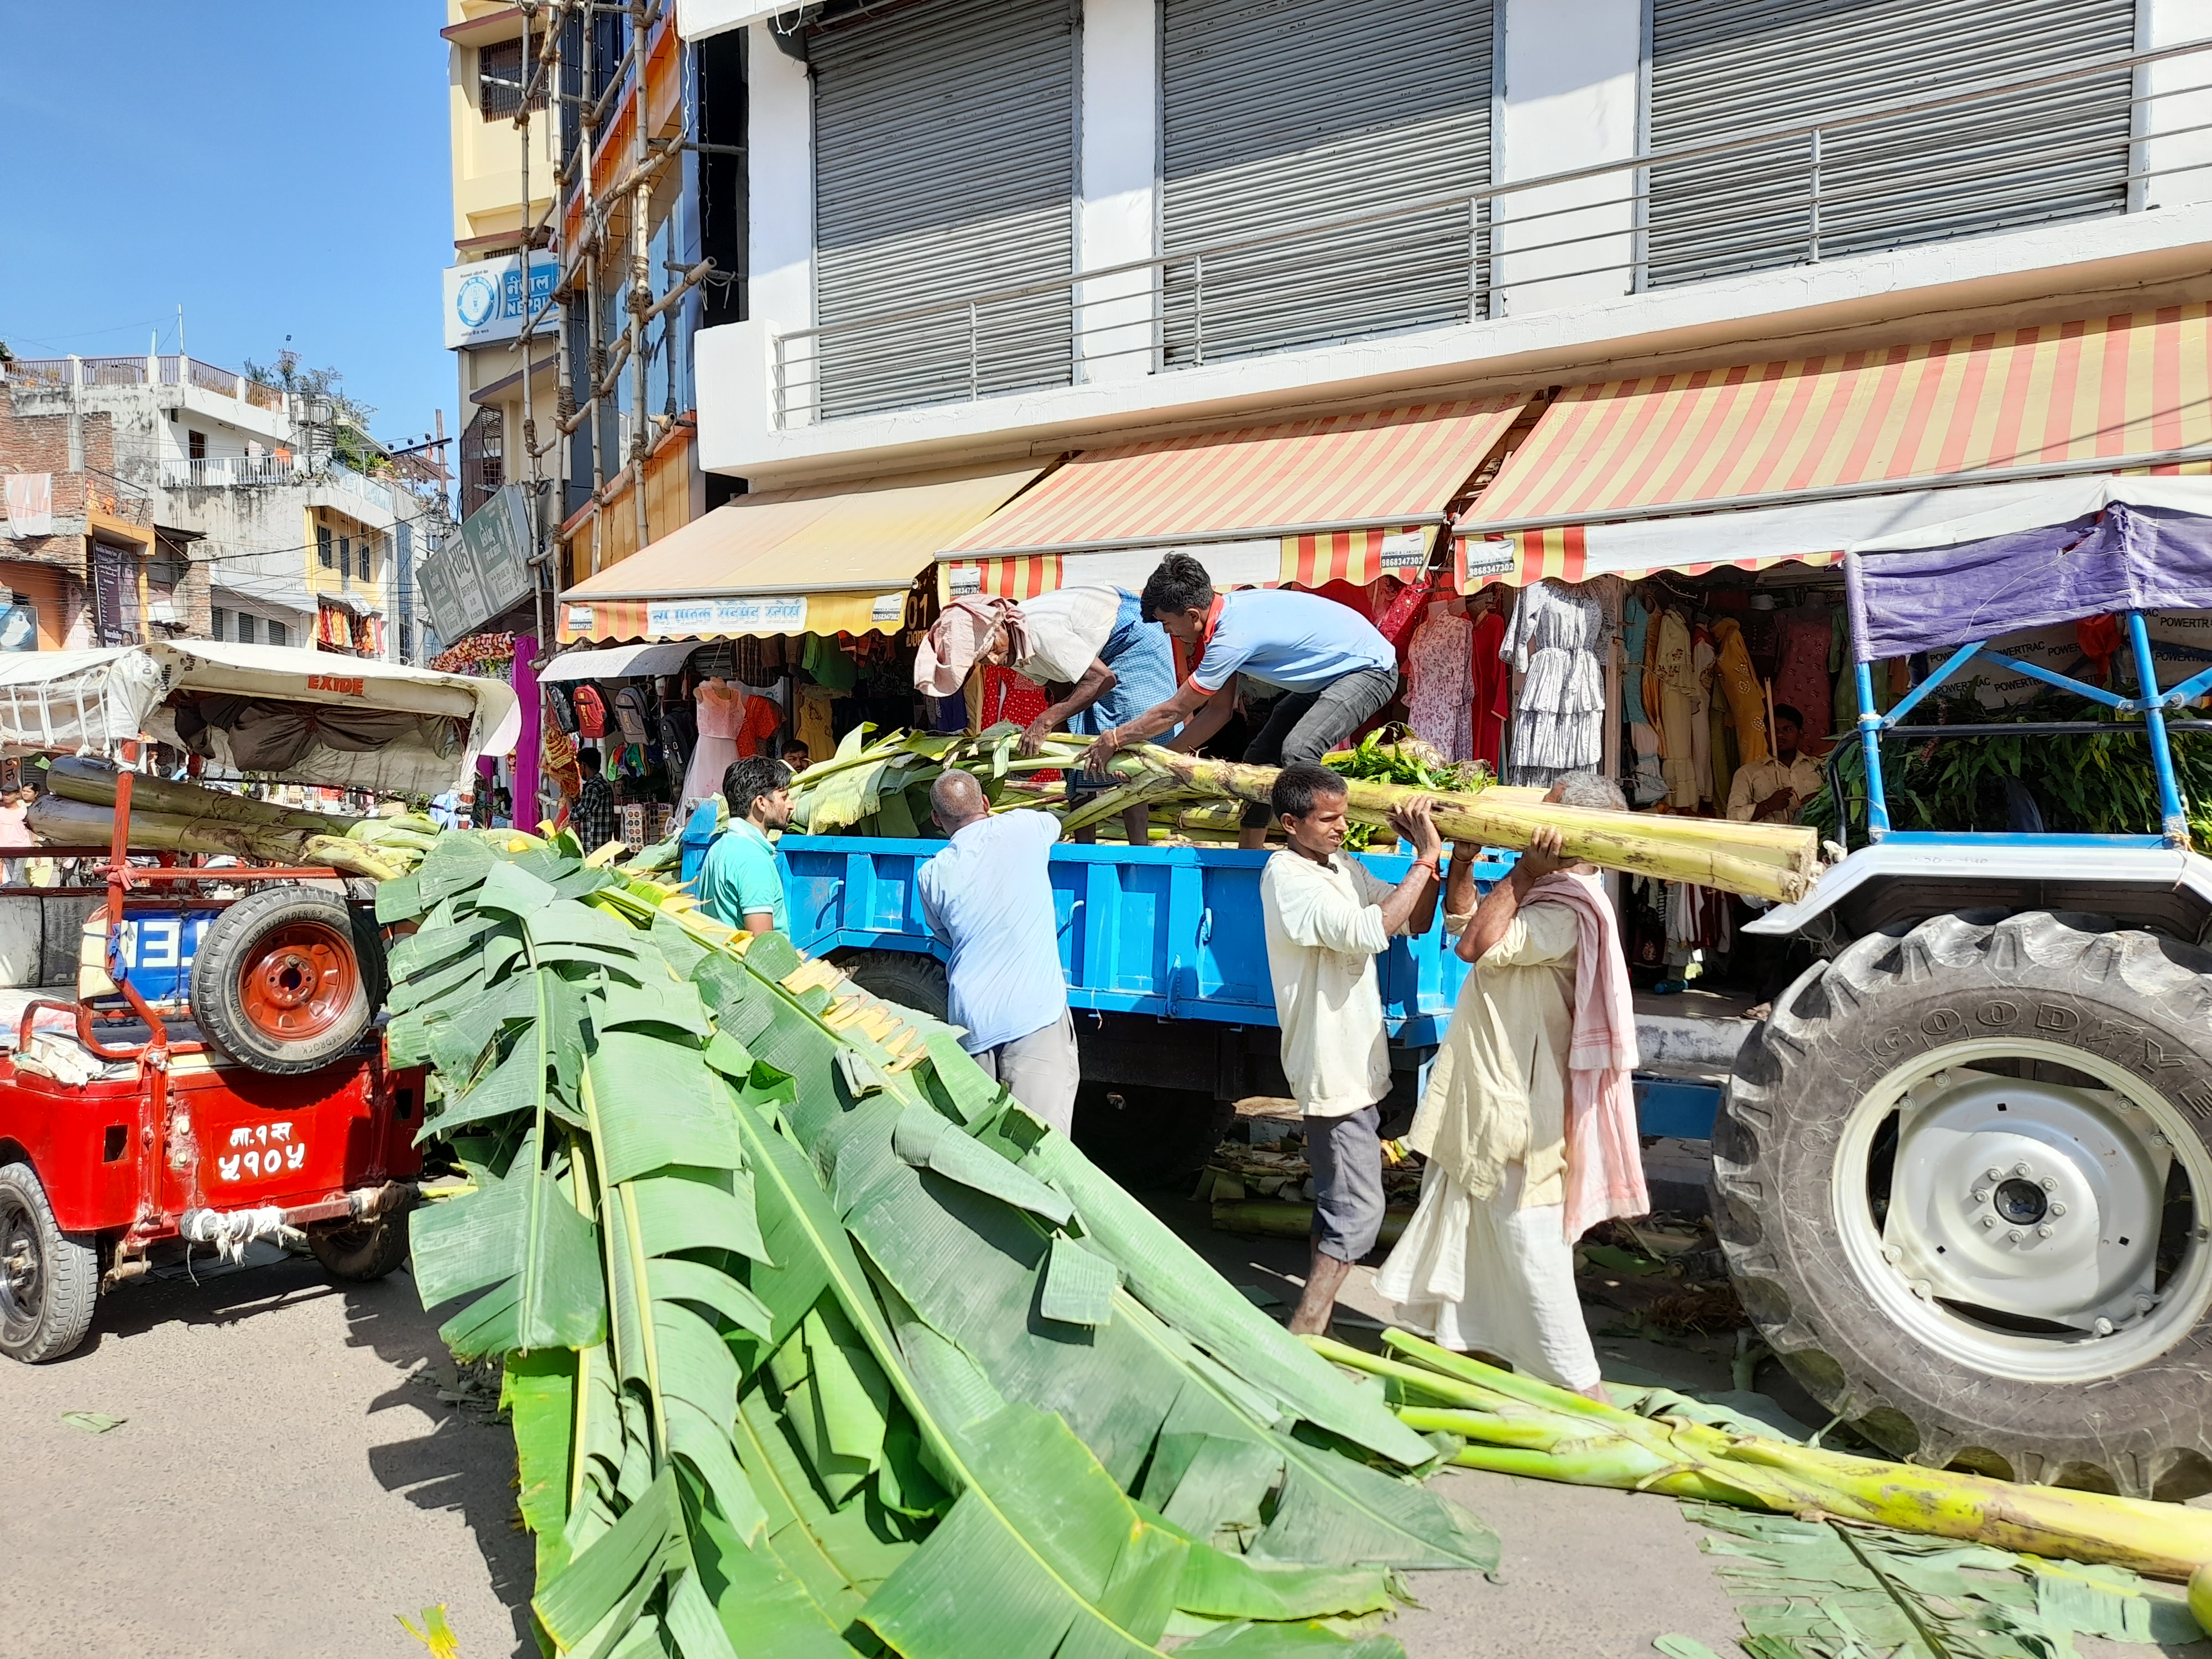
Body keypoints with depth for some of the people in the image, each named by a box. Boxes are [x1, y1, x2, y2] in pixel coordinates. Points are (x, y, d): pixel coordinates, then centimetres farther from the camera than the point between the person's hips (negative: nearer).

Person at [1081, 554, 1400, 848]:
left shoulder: (1233, 637, -30)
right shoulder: (1228, 609, -2)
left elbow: (1174, 711, -20)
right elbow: (1220, 709, 3)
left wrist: (1114, 738, -9)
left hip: (1370, 669, -10)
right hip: (1327, 676, 10)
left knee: (1298, 750, -31)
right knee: (1259, 757, 10)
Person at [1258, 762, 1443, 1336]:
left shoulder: (1344, 866, 9)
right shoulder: (1288, 877, -18)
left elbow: (1416, 922, 11)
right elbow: (1369, 931, -29)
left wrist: (1430, 855, -4)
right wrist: (1426, 859, -24)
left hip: (1358, 1064, 9)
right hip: (1333, 1069, -9)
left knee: (1341, 1200, 18)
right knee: (1357, 1210, -7)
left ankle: (1315, 1314, 31)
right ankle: (1301, 1337, 0)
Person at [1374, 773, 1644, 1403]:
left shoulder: (1568, 910, -21)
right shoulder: (1543, 891, 12)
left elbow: (1478, 945, -30)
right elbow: (1462, 920, 21)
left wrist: (1525, 869, -24)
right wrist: (1464, 852, 9)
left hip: (1517, 1109, -10)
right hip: (1483, 1100, 10)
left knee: (1530, 1247, -2)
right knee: (1472, 1234, 20)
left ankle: (1581, 1388, 9)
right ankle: (1471, 1346, 34)